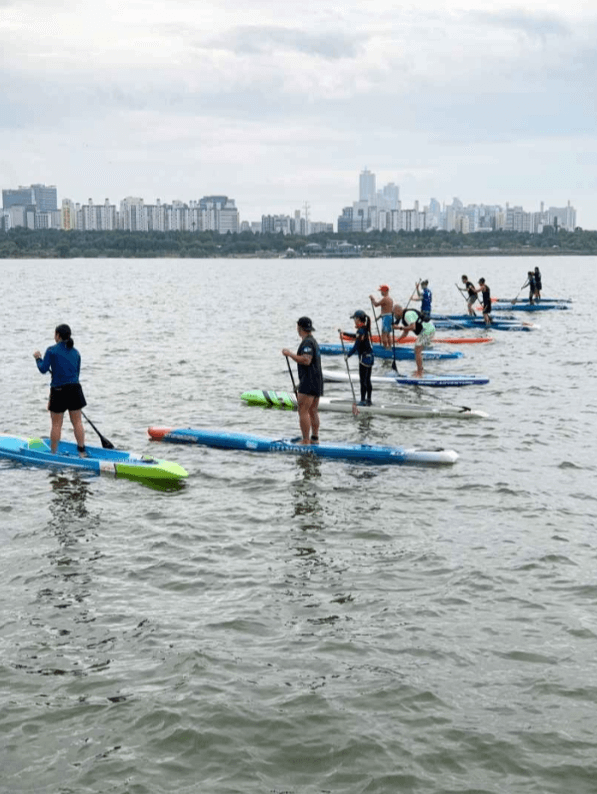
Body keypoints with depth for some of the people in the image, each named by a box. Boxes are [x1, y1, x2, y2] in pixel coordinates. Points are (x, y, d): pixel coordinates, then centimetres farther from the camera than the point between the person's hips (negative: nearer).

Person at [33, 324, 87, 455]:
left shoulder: (52, 350, -6)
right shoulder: (75, 352, 9)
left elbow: (43, 369, -7)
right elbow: (77, 372, 13)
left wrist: (38, 358, 11)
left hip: (58, 391, -4)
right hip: (75, 389, 4)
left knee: (56, 424, 5)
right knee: (77, 422, 9)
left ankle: (53, 453, 11)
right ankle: (82, 451, 10)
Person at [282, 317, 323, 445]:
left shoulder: (307, 342, -13)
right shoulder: (314, 341, 20)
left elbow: (306, 360, -26)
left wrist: (290, 354, -18)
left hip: (309, 381, -10)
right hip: (318, 381, 10)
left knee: (303, 411, -10)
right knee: (313, 411, 13)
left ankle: (305, 441, -13)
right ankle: (315, 438, 16)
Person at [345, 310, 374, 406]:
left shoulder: (361, 331, -17)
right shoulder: (366, 329, 10)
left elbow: (356, 346, -18)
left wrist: (348, 355, -12)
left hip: (364, 358, -9)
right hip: (370, 357, 9)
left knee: (363, 380, -4)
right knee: (368, 380, 14)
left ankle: (363, 400, -1)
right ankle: (368, 400, 20)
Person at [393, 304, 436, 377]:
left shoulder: (408, 314, -18)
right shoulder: (403, 317, 17)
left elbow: (413, 327, -30)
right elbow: (406, 332, 22)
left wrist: (401, 328, -22)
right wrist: (398, 339, 10)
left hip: (427, 331, -11)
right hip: (427, 331, 11)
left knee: (417, 351, -10)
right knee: (417, 351, 17)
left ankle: (419, 374, -9)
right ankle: (420, 371, 22)